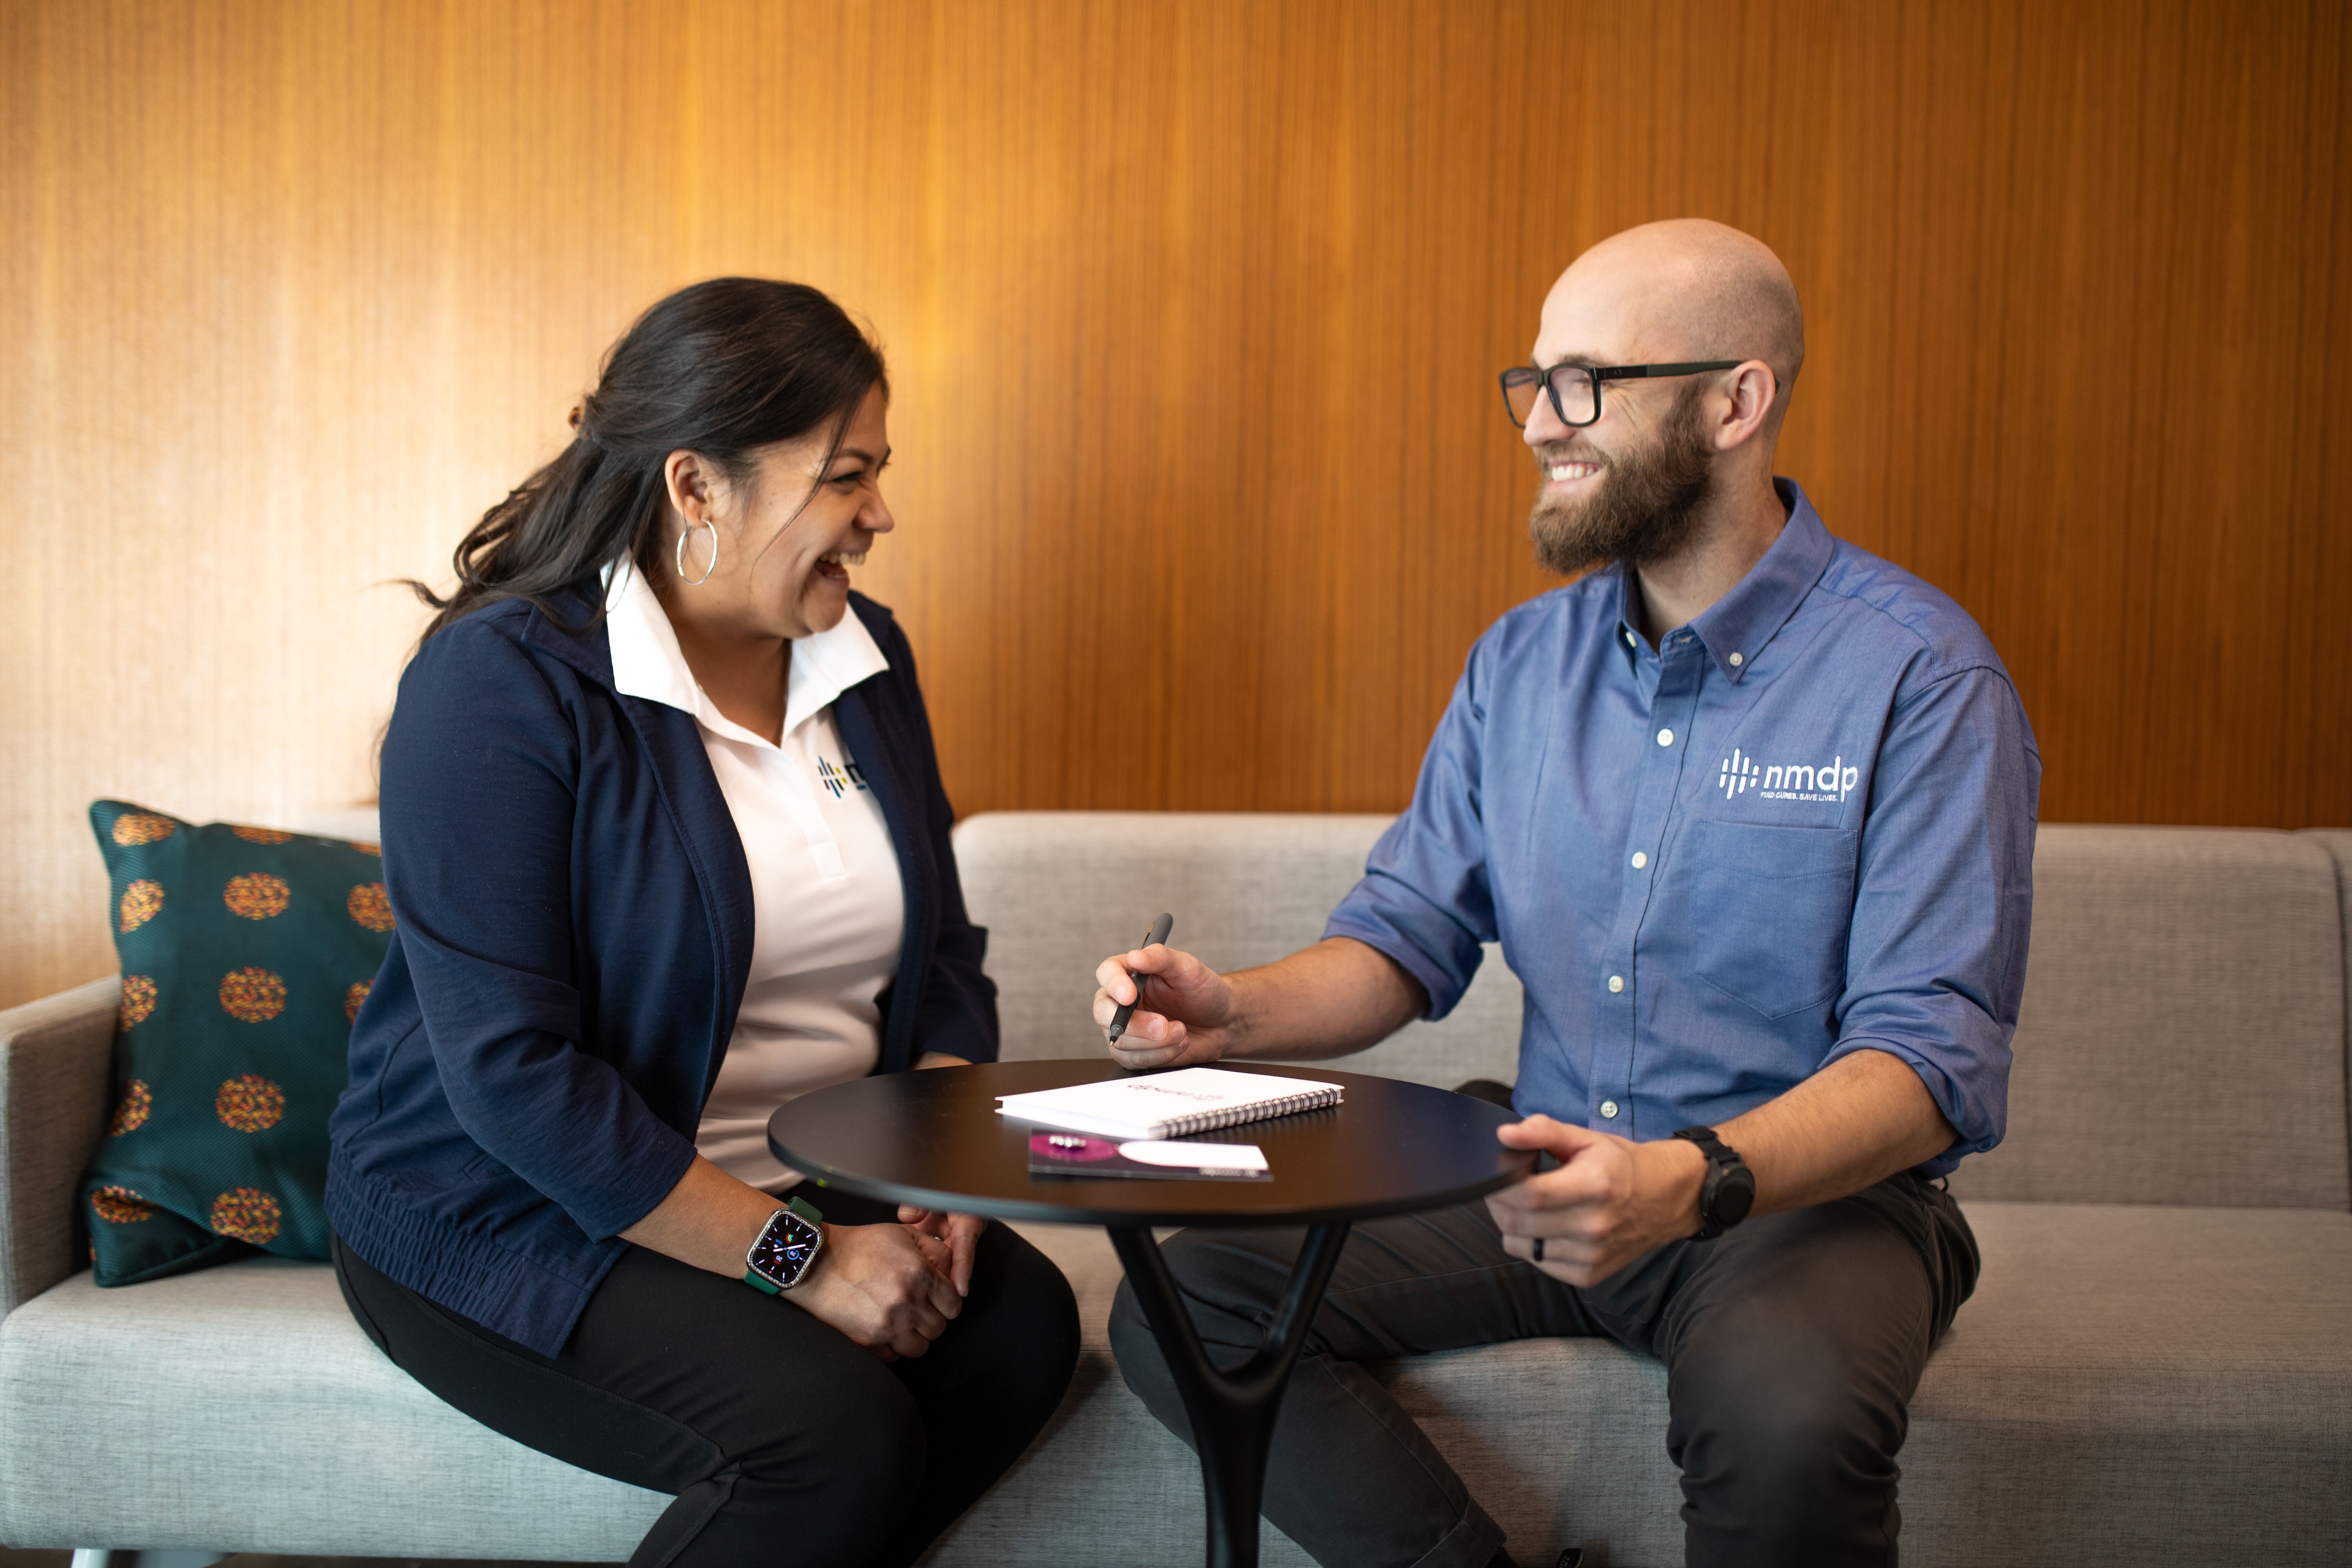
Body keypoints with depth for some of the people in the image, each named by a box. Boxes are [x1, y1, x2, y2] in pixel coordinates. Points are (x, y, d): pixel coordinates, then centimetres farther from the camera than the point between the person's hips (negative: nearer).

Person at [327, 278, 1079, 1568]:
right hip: (508, 1211, -6)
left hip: (802, 1188, 7)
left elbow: (943, 955, 12)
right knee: (834, 1432, -28)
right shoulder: (503, 679, -16)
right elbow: (512, 1070, -22)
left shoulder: (864, 657, 6)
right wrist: (793, 1258, -23)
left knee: (1022, 1320, -20)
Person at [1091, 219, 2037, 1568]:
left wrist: (1688, 1183, -36)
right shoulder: (1523, 660, 7)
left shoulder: (1923, 678, -12)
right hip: (1551, 1177, 5)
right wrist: (1239, 1010, -11)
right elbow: (1407, 936, 10)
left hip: (1817, 1192, -5)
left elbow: (1933, 1055, -19)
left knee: (1787, 1425, -38)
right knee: (1181, 1299, -12)